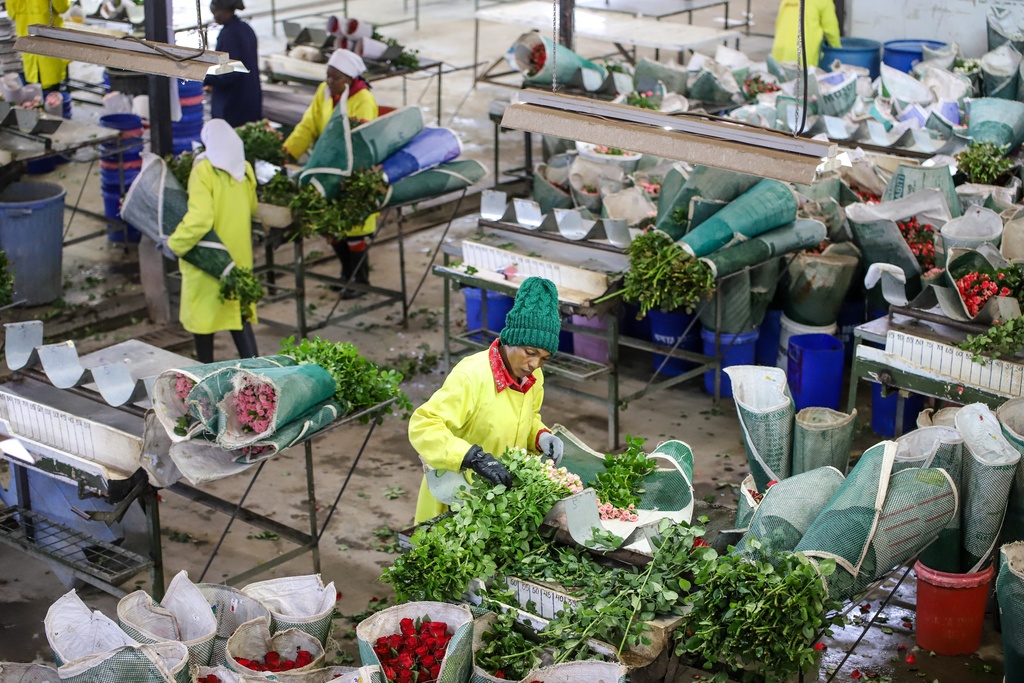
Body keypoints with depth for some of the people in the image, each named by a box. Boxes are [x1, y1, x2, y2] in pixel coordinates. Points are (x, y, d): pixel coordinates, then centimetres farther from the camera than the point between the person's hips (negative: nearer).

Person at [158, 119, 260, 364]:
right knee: (238, 311, 14)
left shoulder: (204, 170, -18)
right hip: (239, 256, 6)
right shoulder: (245, 169, 1)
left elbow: (199, 219, -28)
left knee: (201, 314, 11)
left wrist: (173, 245, -17)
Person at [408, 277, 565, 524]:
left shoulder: (532, 376, -4)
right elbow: (422, 426, -32)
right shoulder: (471, 377, -27)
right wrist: (474, 457, -42)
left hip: (502, 494, 7)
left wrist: (541, 436, -6)